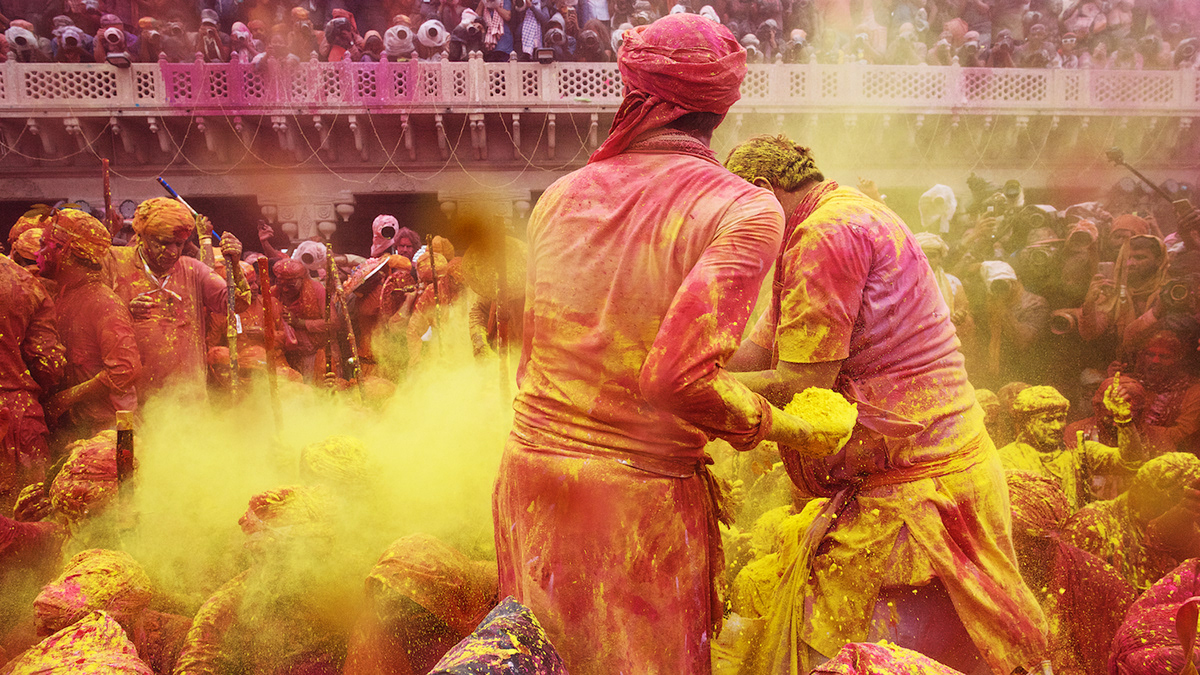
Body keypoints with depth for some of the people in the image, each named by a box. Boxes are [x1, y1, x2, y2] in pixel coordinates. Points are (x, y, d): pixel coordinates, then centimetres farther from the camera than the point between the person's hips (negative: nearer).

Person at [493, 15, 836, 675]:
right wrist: (786, 430, -8)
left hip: (528, 471, 5)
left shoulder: (560, 194, 5)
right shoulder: (746, 209, -12)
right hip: (638, 497, -5)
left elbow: (538, 344, 11)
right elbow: (680, 376, -22)